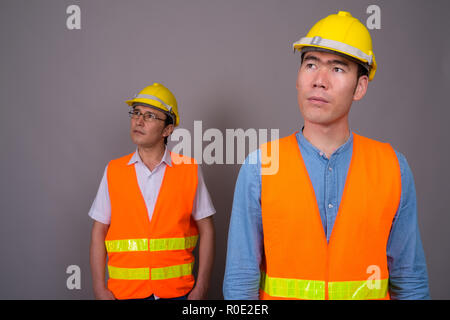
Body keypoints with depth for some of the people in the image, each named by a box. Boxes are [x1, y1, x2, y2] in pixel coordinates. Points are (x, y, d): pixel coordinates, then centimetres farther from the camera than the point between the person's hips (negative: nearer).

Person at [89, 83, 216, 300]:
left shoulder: (189, 170, -2)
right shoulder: (113, 171, 2)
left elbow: (206, 230, 0)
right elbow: (99, 233, 3)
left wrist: (201, 288, -5)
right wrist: (100, 289, -3)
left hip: (177, 290, -1)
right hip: (124, 289, 1)